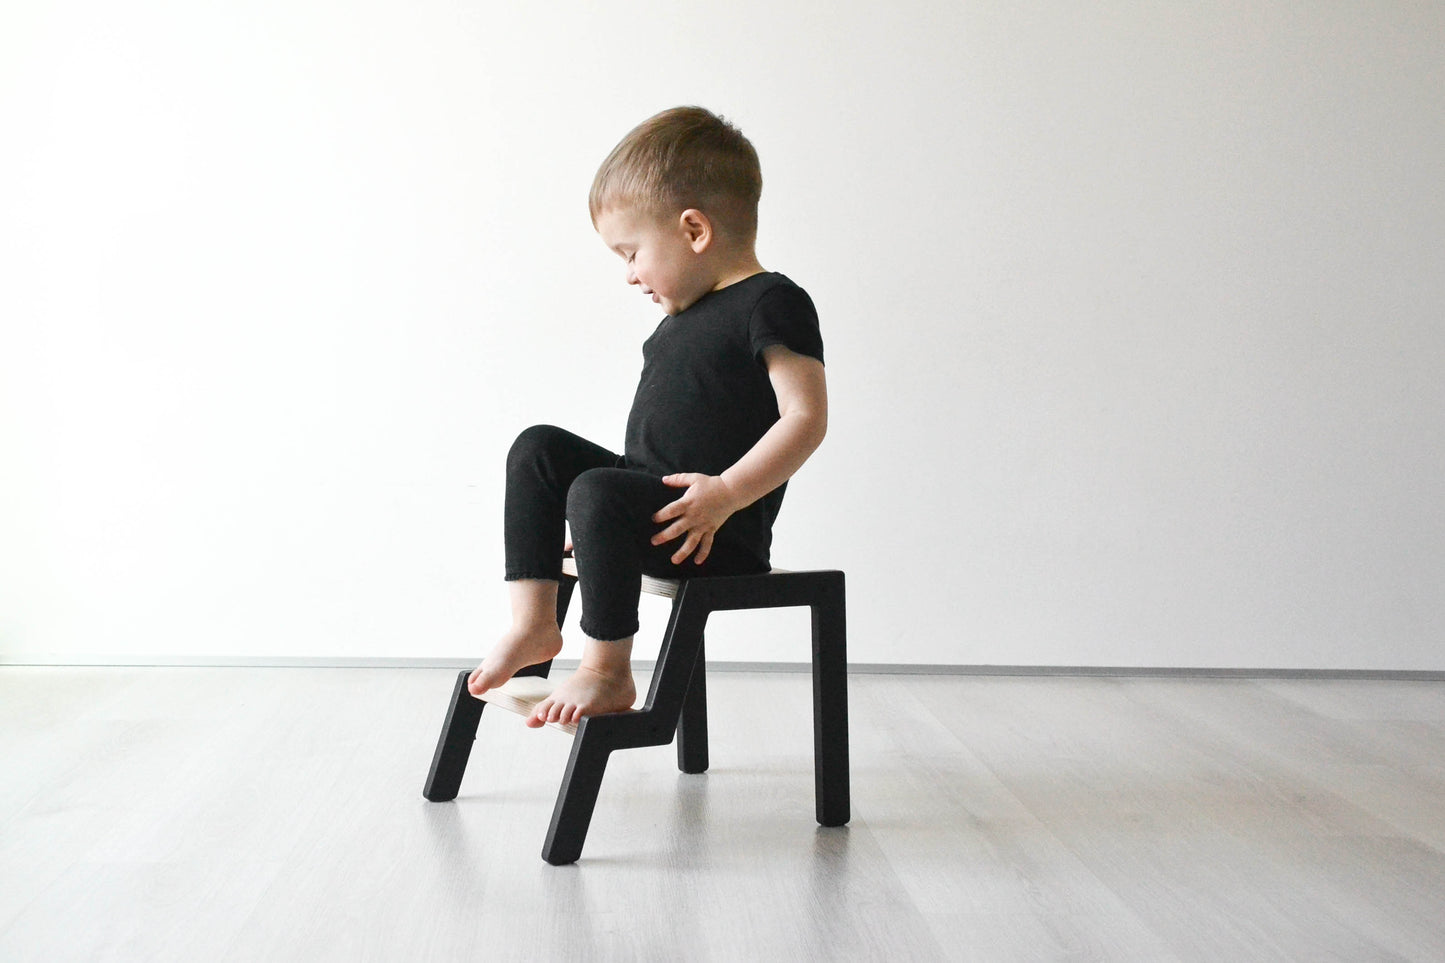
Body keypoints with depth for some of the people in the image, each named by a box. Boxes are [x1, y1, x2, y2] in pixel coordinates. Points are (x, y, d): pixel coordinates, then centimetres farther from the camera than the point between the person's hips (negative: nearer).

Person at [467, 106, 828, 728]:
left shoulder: (772, 304, -10)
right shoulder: (685, 315, 19)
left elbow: (806, 417, -19)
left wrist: (727, 493, -26)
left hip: (721, 535, -10)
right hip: (650, 500, 10)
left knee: (598, 493, -31)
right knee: (538, 449, 2)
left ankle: (607, 673, -22)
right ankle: (534, 623, -4)